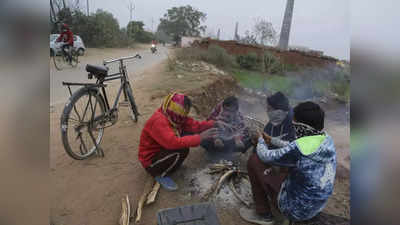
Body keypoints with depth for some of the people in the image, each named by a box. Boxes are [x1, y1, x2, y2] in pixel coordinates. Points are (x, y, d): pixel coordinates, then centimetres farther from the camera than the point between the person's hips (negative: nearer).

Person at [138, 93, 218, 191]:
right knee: (182, 149, -32)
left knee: (188, 133, -4)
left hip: (163, 150, 9)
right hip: (151, 163, -8)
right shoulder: (158, 121, -32)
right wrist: (200, 137, -39)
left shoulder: (173, 117, -5)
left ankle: (172, 163, 9)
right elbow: (173, 142, -43)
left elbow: (194, 125, -4)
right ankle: (160, 175, -8)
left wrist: (213, 123, -14)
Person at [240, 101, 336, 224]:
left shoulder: (298, 150, -33)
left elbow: (266, 157, -16)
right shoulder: (326, 139, -9)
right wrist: (272, 140, 19)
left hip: (293, 209, -8)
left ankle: (263, 214, 7)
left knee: (254, 160, -7)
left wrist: (261, 141, 5)